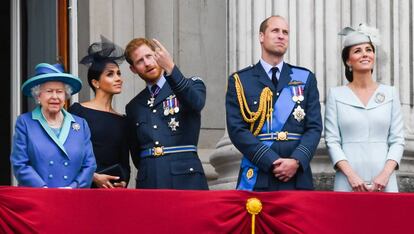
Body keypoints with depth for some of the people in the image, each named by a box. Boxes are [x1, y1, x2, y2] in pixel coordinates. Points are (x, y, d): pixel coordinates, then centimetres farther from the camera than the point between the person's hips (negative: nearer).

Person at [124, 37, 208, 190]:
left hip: (186, 179, -3)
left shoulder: (191, 85, 8)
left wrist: (171, 69, -26)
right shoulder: (134, 107, 19)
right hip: (148, 183, 3)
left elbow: (196, 103, -17)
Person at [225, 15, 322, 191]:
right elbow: (237, 130, -3)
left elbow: (314, 127, 6)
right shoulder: (240, 81, 6)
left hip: (297, 177, 2)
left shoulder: (306, 78, 13)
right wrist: (272, 162, -13)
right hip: (256, 177, -2)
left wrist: (297, 160, -12)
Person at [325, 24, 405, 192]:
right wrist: (351, 175, -11)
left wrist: (385, 174, -9)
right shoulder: (336, 95, 5)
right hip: (348, 183, -1)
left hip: (384, 182, 1)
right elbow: (332, 141, 1)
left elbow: (397, 140, 6)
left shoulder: (390, 94, 9)